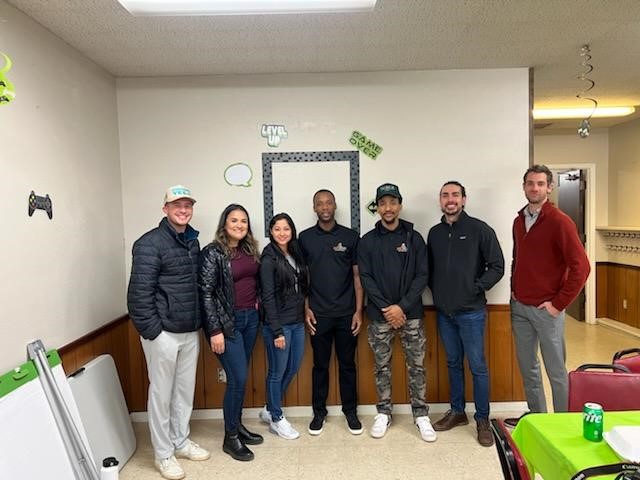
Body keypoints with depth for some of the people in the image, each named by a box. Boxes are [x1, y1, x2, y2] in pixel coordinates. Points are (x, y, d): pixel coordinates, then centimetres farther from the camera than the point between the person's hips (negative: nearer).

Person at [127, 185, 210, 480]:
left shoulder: (193, 242, 10)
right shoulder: (150, 243, -12)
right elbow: (139, 292, -16)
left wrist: (200, 324, 12)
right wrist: (151, 331, -16)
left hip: (190, 332, 7)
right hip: (163, 333, -7)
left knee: (185, 390, 18)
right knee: (162, 393, 7)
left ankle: (180, 441, 36)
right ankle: (163, 454, 24)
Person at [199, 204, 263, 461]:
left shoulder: (250, 250, 9)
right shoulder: (213, 253, -11)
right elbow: (205, 293, -13)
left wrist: (257, 301, 7)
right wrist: (215, 331, -16)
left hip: (250, 319, 6)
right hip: (227, 322, -6)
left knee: (240, 377, 14)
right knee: (238, 378, -4)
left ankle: (237, 425, 31)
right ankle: (230, 438, 13)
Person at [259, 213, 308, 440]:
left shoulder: (295, 254, 7)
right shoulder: (269, 259, -13)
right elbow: (268, 297, -16)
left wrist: (304, 314, 7)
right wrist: (277, 331, -17)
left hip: (297, 322, 8)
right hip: (279, 323, -8)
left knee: (293, 368, 18)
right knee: (277, 372, 7)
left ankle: (270, 409, 36)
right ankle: (276, 419, 26)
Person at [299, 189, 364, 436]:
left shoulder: (351, 236, 1)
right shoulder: (305, 237, 2)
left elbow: (357, 276, 2)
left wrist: (358, 310, -3)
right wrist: (306, 308, -1)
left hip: (346, 313, 0)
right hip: (319, 314, 0)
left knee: (347, 364, 10)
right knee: (320, 365, 10)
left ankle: (351, 411, 26)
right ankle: (319, 412, 25)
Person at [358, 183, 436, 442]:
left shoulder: (414, 238, 2)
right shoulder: (367, 241, 2)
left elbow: (422, 276, -2)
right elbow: (365, 278, -3)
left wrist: (402, 307, -12)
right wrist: (386, 309, -12)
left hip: (411, 314, 0)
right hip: (379, 316, 0)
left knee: (416, 365, 6)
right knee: (382, 367, 10)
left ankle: (420, 414, 21)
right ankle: (383, 413, 25)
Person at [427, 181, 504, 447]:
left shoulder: (479, 229, -7)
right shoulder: (434, 233, 8)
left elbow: (497, 267, -7)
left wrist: (476, 288, -13)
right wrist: (436, 291, 2)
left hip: (471, 312, -4)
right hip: (444, 312, 5)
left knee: (477, 366, 4)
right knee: (453, 363, 16)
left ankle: (482, 420, 19)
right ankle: (457, 412, 31)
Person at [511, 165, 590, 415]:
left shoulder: (559, 221, -12)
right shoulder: (519, 221, 8)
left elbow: (581, 266, -16)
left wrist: (559, 303, -14)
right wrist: (514, 289, 10)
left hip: (546, 309, -6)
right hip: (519, 307, 6)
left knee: (556, 371, 6)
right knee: (527, 368, 15)